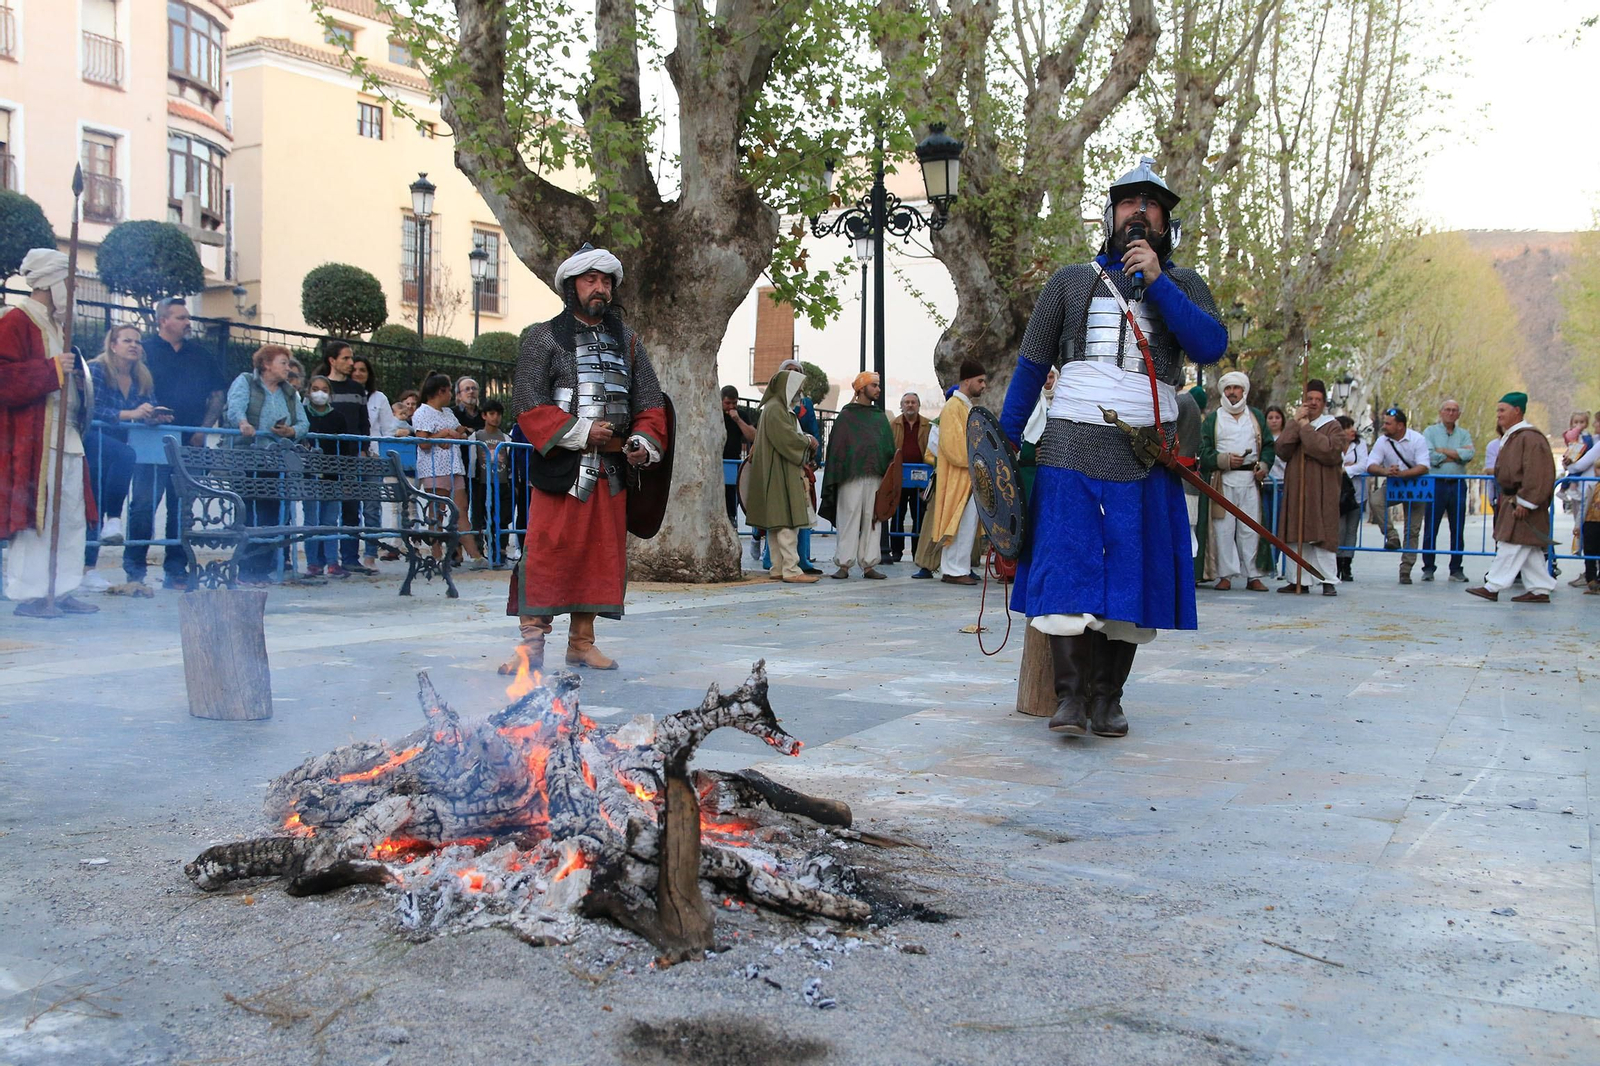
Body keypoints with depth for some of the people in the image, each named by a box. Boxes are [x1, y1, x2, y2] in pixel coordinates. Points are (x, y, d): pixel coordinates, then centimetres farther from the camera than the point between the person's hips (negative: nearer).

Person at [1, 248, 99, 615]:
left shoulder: (55, 326, 21)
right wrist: (52, 369, -20)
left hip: (67, 438, 9)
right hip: (32, 441, -9)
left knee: (73, 516, 7)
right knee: (32, 516, -6)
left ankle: (64, 590, 13)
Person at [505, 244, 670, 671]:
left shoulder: (626, 340, 16)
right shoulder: (544, 337, 2)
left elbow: (650, 400, 15)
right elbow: (529, 404, -6)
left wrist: (644, 441, -4)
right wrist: (581, 433, -15)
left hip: (612, 468, 5)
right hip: (560, 465, -5)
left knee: (603, 554, 6)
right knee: (546, 552, -7)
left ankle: (582, 642, 15)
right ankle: (532, 640, 0)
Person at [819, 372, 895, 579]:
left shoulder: (880, 416, 18)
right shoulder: (846, 416, 3)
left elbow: (890, 446, 18)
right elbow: (836, 448, -1)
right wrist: (834, 479, -8)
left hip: (876, 477, 5)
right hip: (852, 476, -5)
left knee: (872, 520, 4)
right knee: (849, 518, -5)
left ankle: (869, 564, 8)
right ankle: (844, 564, -2)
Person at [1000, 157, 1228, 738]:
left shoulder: (1182, 284, 14)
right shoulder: (1070, 281, 14)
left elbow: (1211, 346, -6)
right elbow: (1031, 364, 14)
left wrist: (1157, 282, -10)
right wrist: (1004, 442, 9)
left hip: (1145, 453, 1)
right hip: (1070, 447, -1)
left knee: (1130, 575, 1)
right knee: (1066, 566, -10)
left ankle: (1108, 697, 9)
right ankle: (1071, 695, -7)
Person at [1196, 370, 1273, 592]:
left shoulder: (1257, 417, 16)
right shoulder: (1212, 419, 8)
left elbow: (1269, 445, 16)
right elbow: (1203, 451, 0)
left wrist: (1264, 465, -2)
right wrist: (1225, 459, -13)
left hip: (1251, 479, 2)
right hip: (1223, 480, -2)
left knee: (1251, 528, 1)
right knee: (1224, 528, -4)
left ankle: (1252, 575, 6)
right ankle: (1225, 575, 1)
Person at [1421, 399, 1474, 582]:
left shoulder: (1464, 434, 14)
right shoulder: (1430, 432, 6)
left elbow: (1469, 454, -6)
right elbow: (1429, 456, -11)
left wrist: (1444, 451, -9)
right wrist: (1457, 455, -6)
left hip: (1458, 485, 3)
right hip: (1436, 484, -3)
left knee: (1458, 530, 5)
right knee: (1431, 529, -2)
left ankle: (1456, 569, 11)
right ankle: (1428, 568, 4)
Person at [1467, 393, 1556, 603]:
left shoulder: (1530, 438, -16)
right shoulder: (1511, 438, 15)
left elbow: (1535, 474, -22)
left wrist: (1524, 502, -22)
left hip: (1522, 502, -10)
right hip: (1510, 498, 10)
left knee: (1511, 544, -6)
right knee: (1529, 550, 11)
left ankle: (1493, 587, -4)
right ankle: (1540, 590, 15)